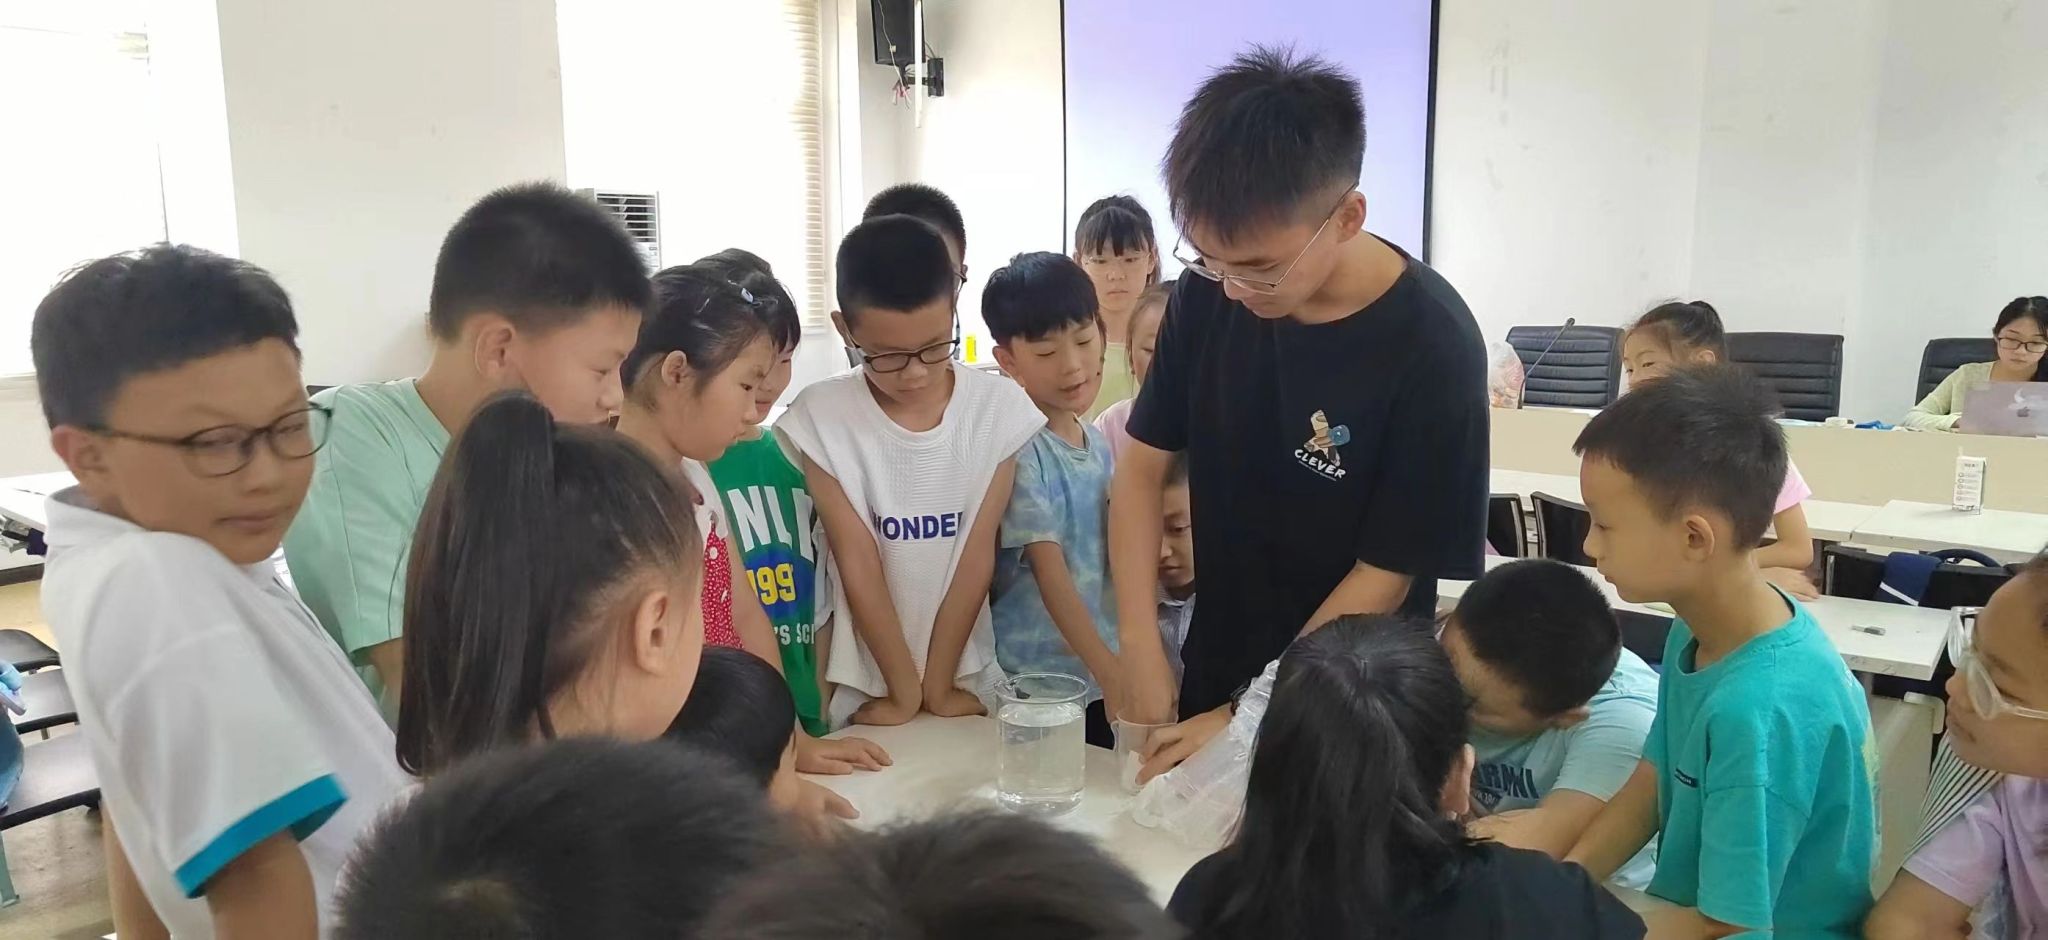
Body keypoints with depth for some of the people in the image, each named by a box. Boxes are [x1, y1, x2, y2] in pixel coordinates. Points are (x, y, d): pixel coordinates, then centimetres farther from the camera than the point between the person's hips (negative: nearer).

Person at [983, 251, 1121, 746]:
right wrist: (1111, 673, -27)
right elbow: (1050, 575, -21)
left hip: (1097, 674, 7)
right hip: (1034, 685, -7)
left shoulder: (1098, 442, 6)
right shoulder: (1018, 449, -17)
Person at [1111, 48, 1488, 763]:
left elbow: (1383, 579, -19)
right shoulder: (1210, 294, -12)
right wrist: (1141, 651, -12)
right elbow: (1142, 464, -3)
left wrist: (1250, 719, -17)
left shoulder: (1432, 348, -24)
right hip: (1212, 671, 4)